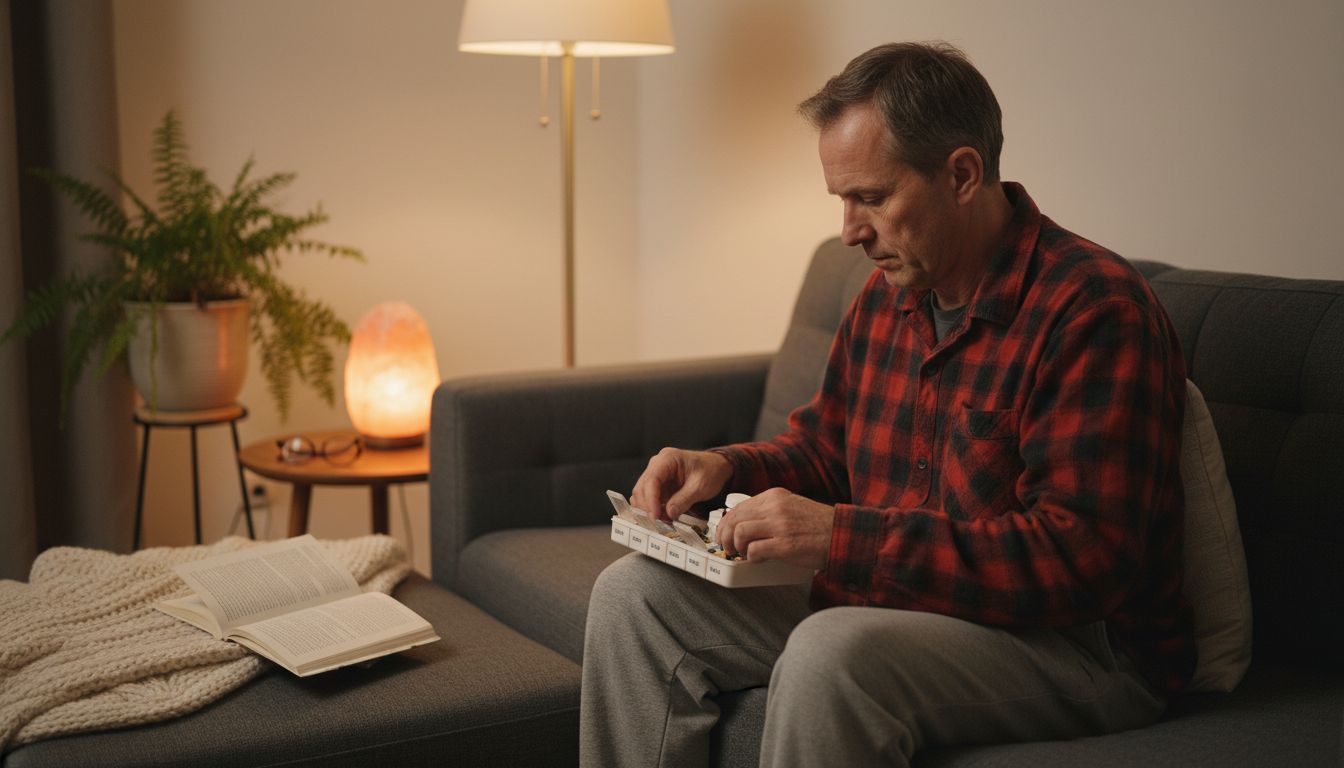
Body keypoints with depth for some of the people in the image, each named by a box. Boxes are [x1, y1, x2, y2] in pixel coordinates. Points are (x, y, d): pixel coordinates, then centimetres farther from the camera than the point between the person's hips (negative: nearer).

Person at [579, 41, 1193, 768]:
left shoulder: (1094, 309, -18)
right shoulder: (886, 297, 8)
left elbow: (1082, 559, -25)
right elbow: (822, 449, 23)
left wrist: (842, 538, -28)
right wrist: (725, 467, 0)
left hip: (1077, 647, -8)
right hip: (883, 607, 8)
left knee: (831, 651, -36)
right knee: (634, 592, -1)